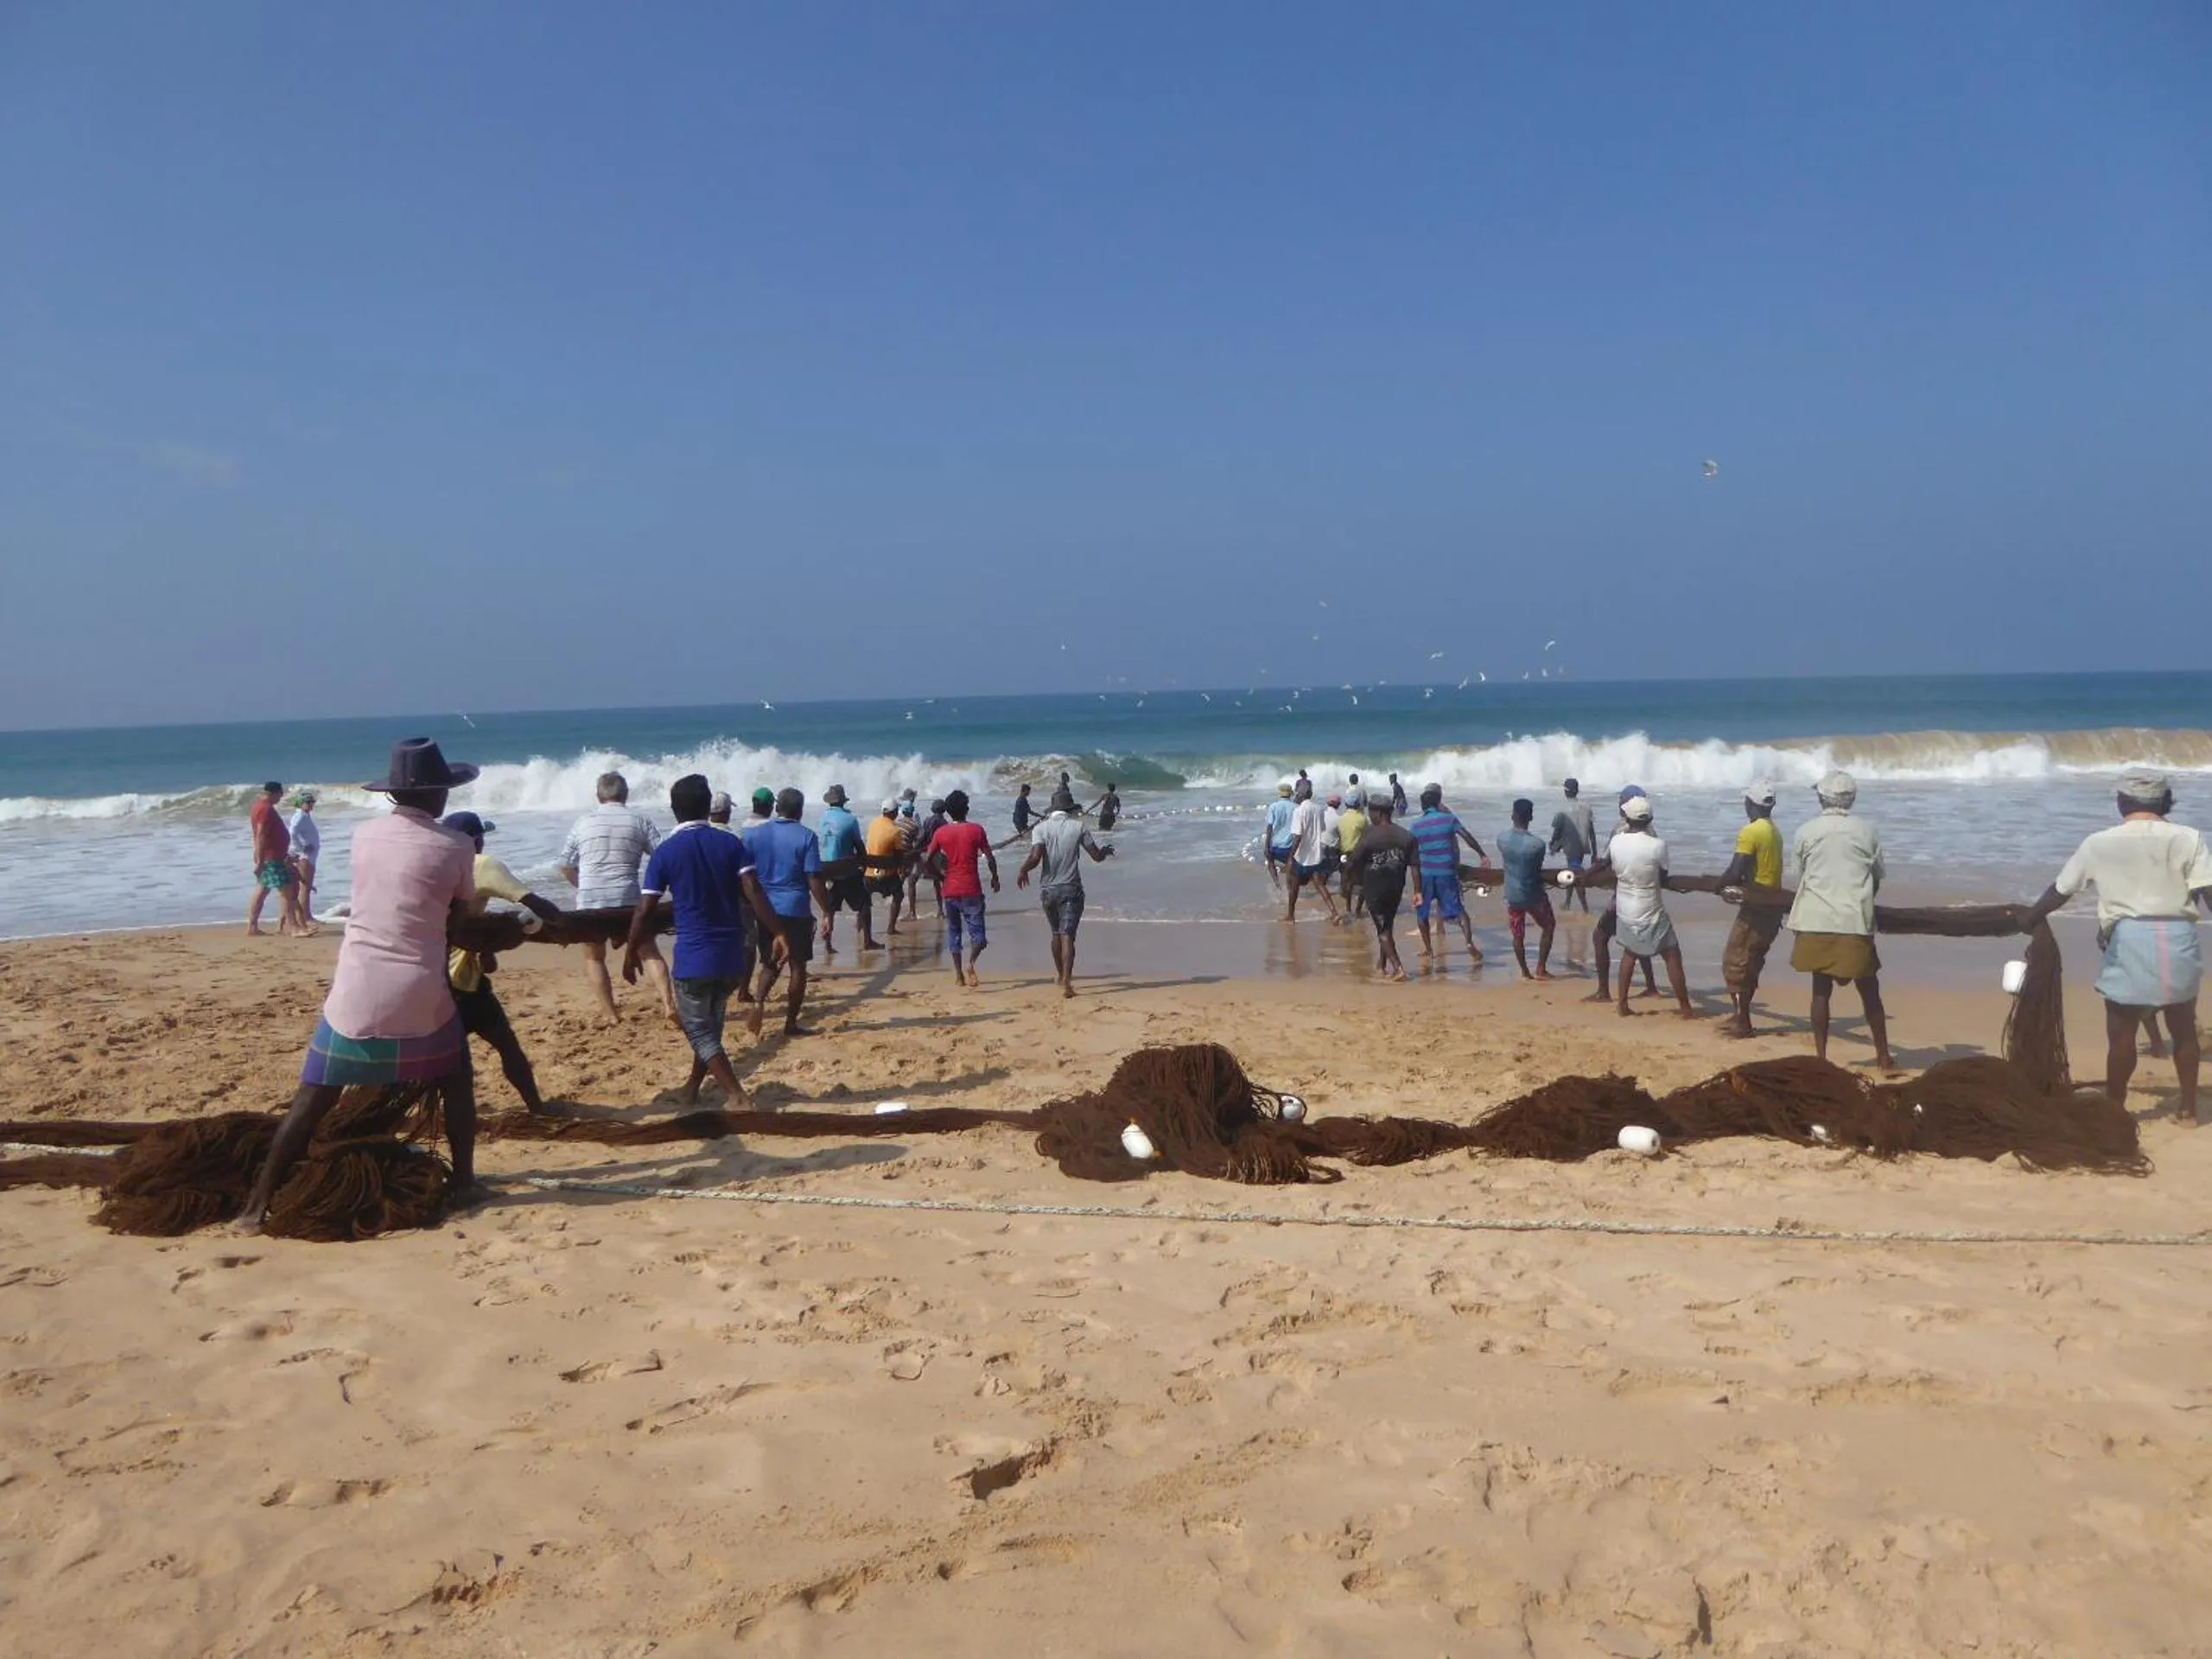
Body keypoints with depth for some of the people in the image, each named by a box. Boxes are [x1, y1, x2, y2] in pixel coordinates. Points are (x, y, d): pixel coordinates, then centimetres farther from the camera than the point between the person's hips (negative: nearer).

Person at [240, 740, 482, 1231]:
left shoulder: (364, 835, 8)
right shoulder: (456, 847, -2)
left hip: (356, 991, 3)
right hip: (419, 993, -2)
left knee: (313, 1100, 8)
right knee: (456, 1081, 21)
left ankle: (256, 1206, 7)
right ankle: (462, 1182, 22)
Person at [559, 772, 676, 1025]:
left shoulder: (582, 823, 9)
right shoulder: (640, 821, 5)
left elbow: (566, 868, 14)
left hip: (590, 901, 0)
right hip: (628, 899, 0)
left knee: (594, 958, 17)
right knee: (650, 952, 11)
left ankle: (610, 1013, 13)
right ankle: (669, 1004, -4)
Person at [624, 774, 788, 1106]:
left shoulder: (665, 852, -6)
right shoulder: (732, 844, 0)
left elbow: (644, 910, -5)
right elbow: (753, 893, -9)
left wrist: (631, 953, 6)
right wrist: (776, 933, -5)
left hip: (694, 957, -4)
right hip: (731, 955, 4)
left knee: (700, 1032, 5)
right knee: (710, 1026, 21)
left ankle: (736, 1096, -8)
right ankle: (692, 1088, 36)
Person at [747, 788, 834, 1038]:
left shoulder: (753, 834, 4)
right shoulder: (806, 837, -8)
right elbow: (815, 880, -12)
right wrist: (827, 912, -6)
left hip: (764, 909, 4)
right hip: (796, 910, -4)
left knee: (770, 963, 17)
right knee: (798, 965, 7)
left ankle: (759, 1001, -8)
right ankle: (791, 1023, 9)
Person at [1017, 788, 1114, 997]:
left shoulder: (1041, 828, -3)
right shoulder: (1078, 826, -3)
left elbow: (1035, 857, -16)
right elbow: (1097, 857, 1)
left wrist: (1022, 870, 3)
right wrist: (1107, 851, 23)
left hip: (1049, 890, 2)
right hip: (1071, 889, -2)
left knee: (1056, 934, 20)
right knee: (1067, 936, -7)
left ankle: (1062, 976, 34)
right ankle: (1066, 982, -18)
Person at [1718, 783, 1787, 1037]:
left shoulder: (1751, 832, -15)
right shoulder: (1775, 832, 12)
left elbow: (1735, 872, -20)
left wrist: (1717, 885, -2)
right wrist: (1733, 884, 10)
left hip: (1755, 908, -9)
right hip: (1773, 906, 9)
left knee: (1735, 963, -2)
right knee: (1751, 963, 16)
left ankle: (1742, 1022, -1)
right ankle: (1741, 1017, 22)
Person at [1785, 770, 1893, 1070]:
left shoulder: (1806, 832, 0)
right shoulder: (1866, 831, 3)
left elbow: (1799, 877, 8)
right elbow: (1877, 879, 11)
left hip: (1816, 922, 0)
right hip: (1856, 922, 0)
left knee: (1821, 990, 7)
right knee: (1869, 991, 10)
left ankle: (1821, 1057, 5)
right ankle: (1883, 1057, 17)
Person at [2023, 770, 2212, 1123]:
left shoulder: (2099, 843, 5)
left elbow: (2059, 892, 12)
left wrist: (2027, 921, 26)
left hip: (2129, 939, -1)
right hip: (2178, 938, 1)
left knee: (2121, 1032, 6)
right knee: (2183, 1029, 17)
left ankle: (2114, 1109, 14)